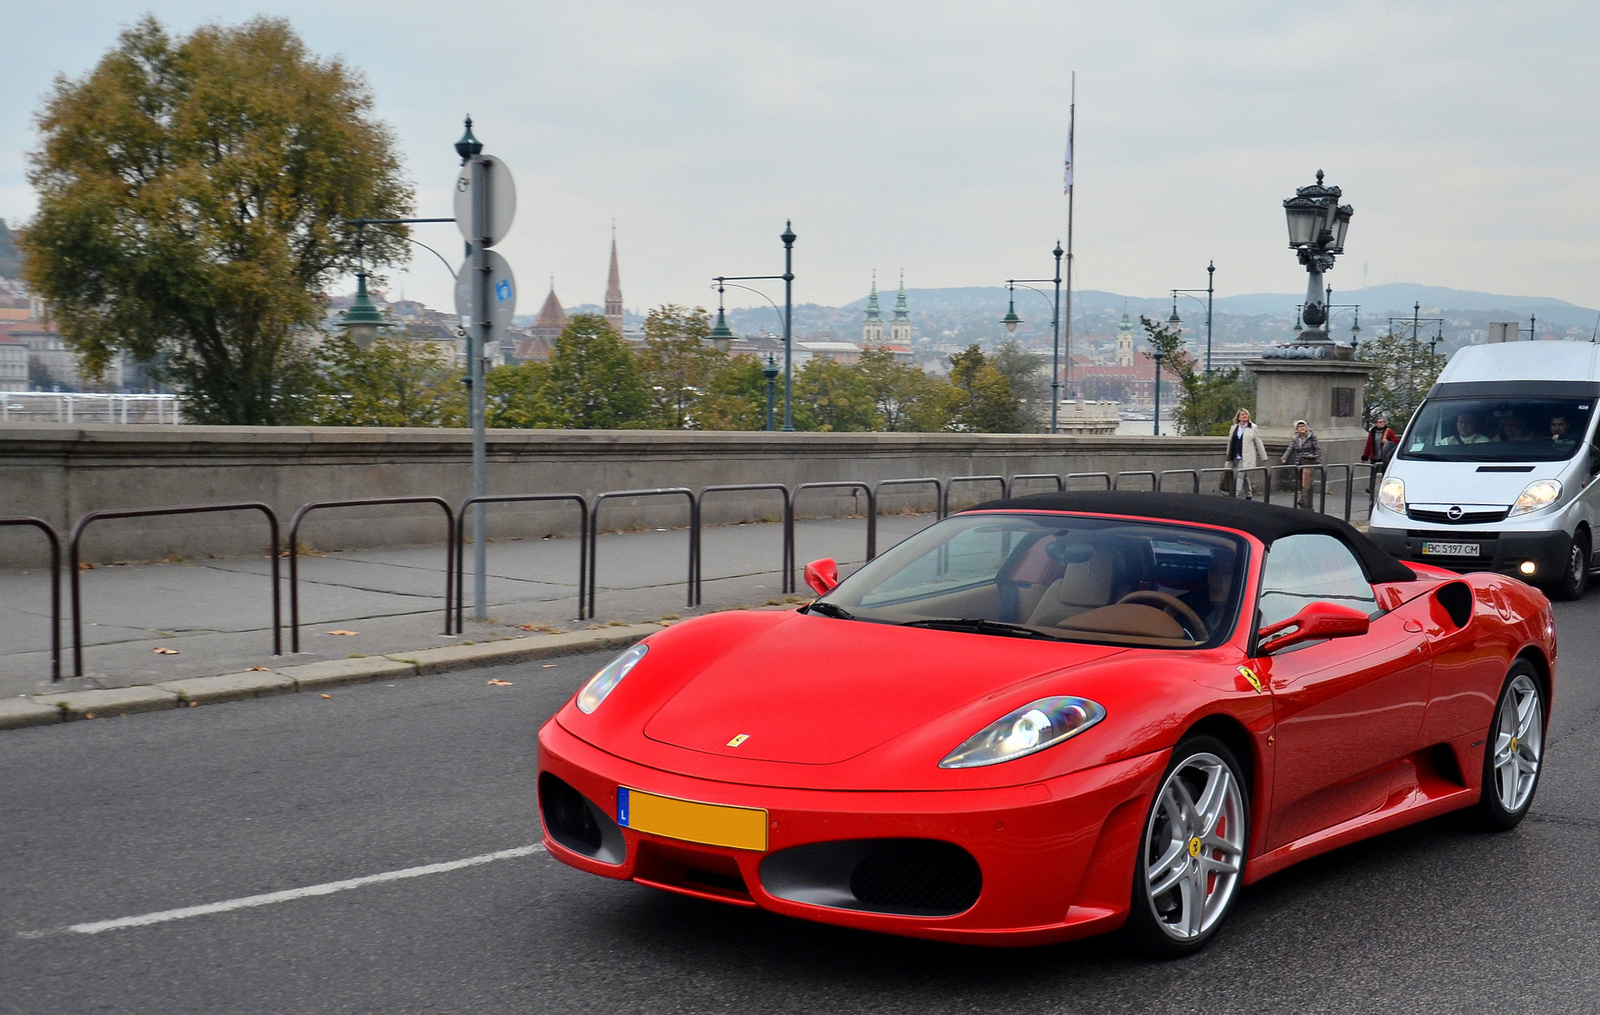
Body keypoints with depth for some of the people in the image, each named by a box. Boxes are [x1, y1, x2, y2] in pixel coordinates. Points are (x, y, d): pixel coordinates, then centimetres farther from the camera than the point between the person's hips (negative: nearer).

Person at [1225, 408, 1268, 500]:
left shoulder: (1252, 428, 1)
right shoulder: (1234, 428, 11)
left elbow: (1258, 443, 3)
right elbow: (1230, 443, 15)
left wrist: (1263, 457, 4)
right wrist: (1229, 457, 16)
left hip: (1246, 457, -4)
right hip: (1235, 457, 4)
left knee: (1240, 475, -12)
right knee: (1245, 477, 14)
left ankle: (1235, 496, -15)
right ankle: (1249, 496, 25)